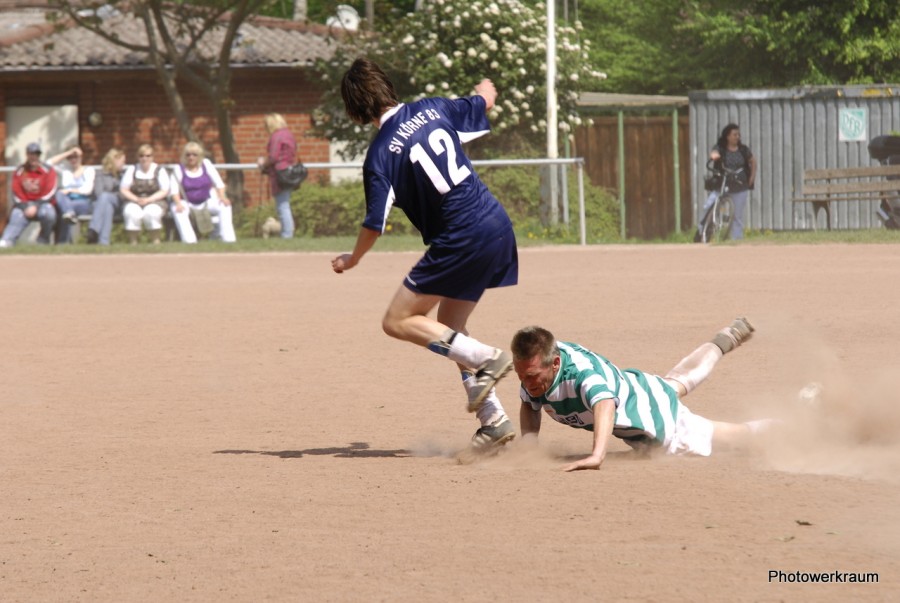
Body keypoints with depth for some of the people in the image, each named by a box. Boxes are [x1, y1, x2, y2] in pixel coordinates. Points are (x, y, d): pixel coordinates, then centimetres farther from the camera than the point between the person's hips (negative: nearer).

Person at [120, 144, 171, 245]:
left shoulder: (160, 170, 6)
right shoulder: (131, 170, 11)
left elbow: (164, 191, -1)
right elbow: (123, 190, 6)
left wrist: (148, 200, -15)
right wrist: (136, 199, -12)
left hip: (155, 201, -1)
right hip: (134, 201, 1)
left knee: (152, 212, -37)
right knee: (132, 213, -35)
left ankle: (155, 240, -19)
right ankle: (133, 241, -24)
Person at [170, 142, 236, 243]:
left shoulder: (206, 164, 3)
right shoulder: (179, 169, -3)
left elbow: (219, 183, 2)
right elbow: (174, 190, -10)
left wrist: (222, 197, -15)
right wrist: (178, 203, -29)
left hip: (207, 203, 2)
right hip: (188, 204, -2)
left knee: (225, 206, -24)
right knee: (178, 211, -36)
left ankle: (228, 238, -22)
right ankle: (189, 240, -39)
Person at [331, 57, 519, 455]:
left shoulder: (381, 154, -11)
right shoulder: (432, 109, 6)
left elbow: (375, 223, -6)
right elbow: (482, 105, 24)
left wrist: (352, 259, 13)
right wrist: (485, 92, 49)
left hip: (461, 240, -8)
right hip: (498, 227, 8)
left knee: (397, 322, 2)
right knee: (447, 329, 19)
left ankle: (485, 359, -9)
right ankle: (494, 421, 12)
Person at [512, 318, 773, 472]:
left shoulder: (582, 372, -44)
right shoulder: (533, 364, -21)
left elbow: (605, 406, -65)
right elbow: (529, 406, 0)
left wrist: (596, 456, -82)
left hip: (658, 420, -9)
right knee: (676, 383, 40)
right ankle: (724, 342, 64)